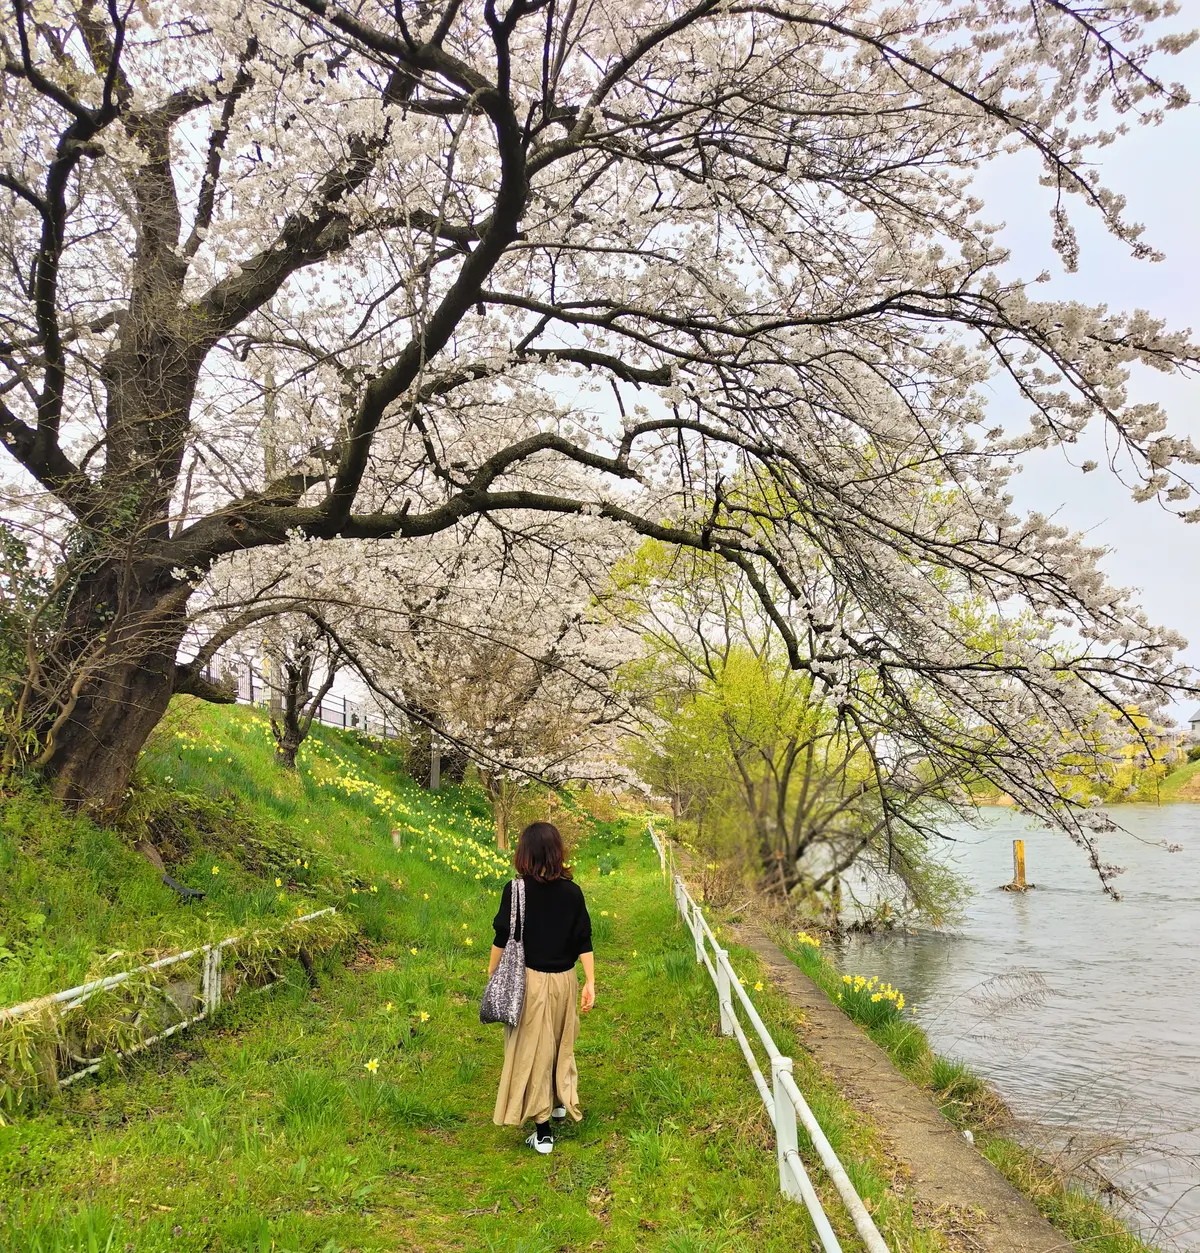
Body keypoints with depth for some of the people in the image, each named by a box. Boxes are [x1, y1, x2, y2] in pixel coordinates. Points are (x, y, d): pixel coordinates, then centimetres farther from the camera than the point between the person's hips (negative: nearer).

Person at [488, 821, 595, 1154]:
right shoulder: (572, 892, -6)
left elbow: (502, 939, -9)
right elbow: (584, 941, -3)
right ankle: (560, 1102, 44)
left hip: (529, 979, -3)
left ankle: (542, 1131, 14)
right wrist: (590, 983, 2)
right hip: (564, 979, 3)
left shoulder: (516, 890, -14)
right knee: (561, 1042, 24)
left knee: (532, 1049, 8)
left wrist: (491, 975, 6)